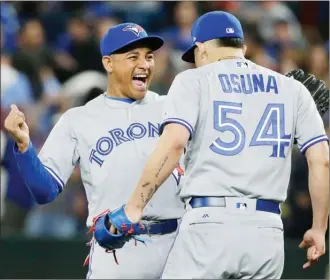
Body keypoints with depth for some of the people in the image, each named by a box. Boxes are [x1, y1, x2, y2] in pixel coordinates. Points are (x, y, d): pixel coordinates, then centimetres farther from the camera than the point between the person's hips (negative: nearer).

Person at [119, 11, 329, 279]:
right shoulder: (292, 89, 15)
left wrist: (133, 207, -11)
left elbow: (173, 142, -12)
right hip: (267, 230, 4)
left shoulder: (193, 81, 5)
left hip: (208, 226, -3)